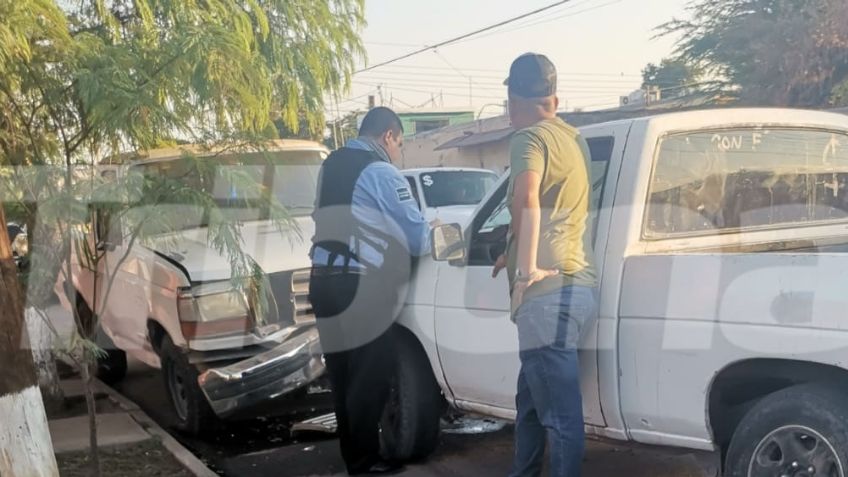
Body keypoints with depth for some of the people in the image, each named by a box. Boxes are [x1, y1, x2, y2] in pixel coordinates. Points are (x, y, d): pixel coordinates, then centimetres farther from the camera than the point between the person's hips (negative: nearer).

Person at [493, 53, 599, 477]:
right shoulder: (571, 138, 20)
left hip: (548, 289, -10)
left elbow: (527, 198, -30)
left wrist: (526, 266, -25)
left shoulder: (530, 138, -8)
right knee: (531, 400, 21)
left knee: (559, 414, -6)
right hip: (571, 282, 10)